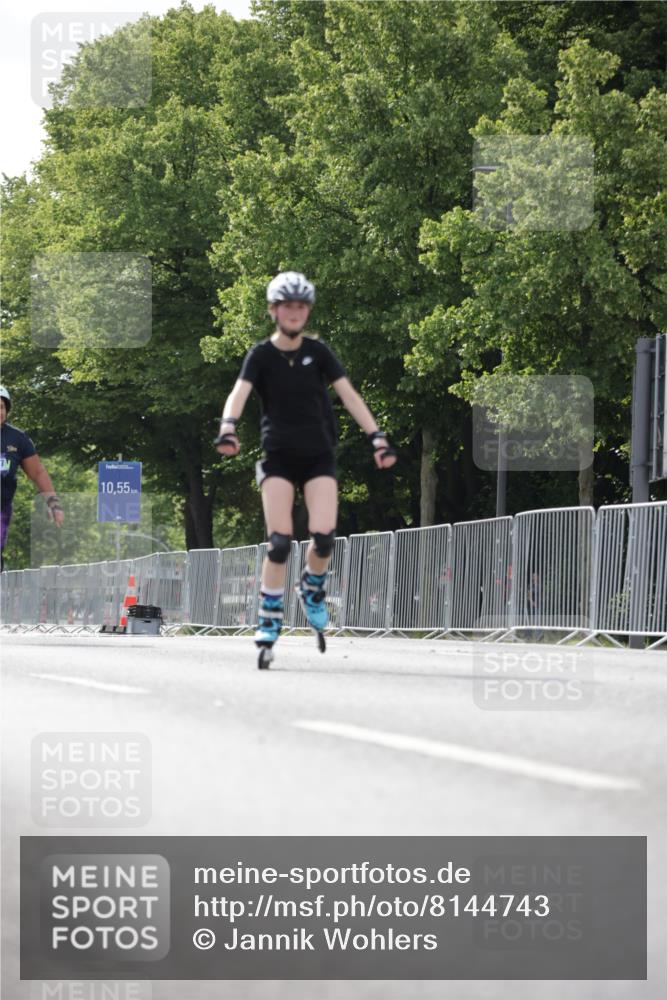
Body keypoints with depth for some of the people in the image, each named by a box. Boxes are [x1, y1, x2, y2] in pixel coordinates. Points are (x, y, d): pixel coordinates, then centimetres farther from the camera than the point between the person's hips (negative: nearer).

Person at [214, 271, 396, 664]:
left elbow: (349, 394, -5)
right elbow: (239, 393, -17)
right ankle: (270, 619, 3)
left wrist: (377, 437, -15)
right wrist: (229, 427, -38)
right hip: (278, 455, -1)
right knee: (279, 543, -12)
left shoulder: (318, 351, 1)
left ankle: (313, 588, 15)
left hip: (319, 456, 1)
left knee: (324, 536, -16)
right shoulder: (262, 355, -3)